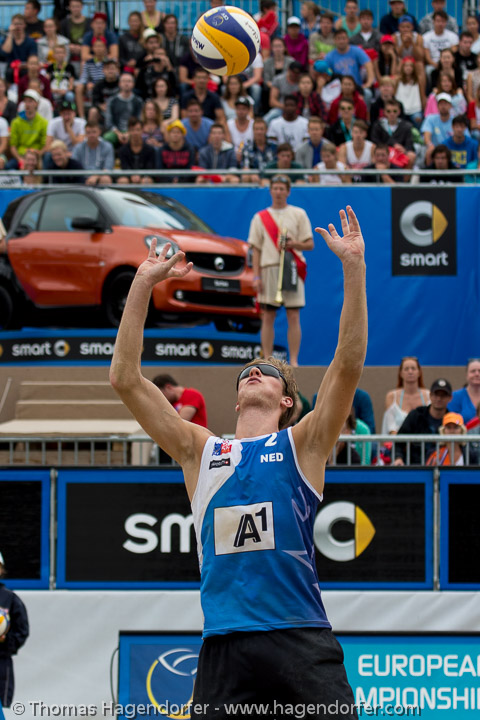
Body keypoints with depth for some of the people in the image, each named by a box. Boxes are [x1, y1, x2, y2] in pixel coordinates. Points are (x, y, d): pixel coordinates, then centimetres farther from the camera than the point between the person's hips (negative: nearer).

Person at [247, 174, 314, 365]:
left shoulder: (298, 214, 10)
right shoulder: (260, 217, 13)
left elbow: (310, 244, 7)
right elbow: (256, 249, 9)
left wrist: (294, 244, -14)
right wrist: (256, 276, -1)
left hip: (292, 270, -1)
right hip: (269, 269, 1)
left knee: (293, 317, -5)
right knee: (268, 317, 0)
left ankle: (293, 361, -4)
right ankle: (267, 360, 3)